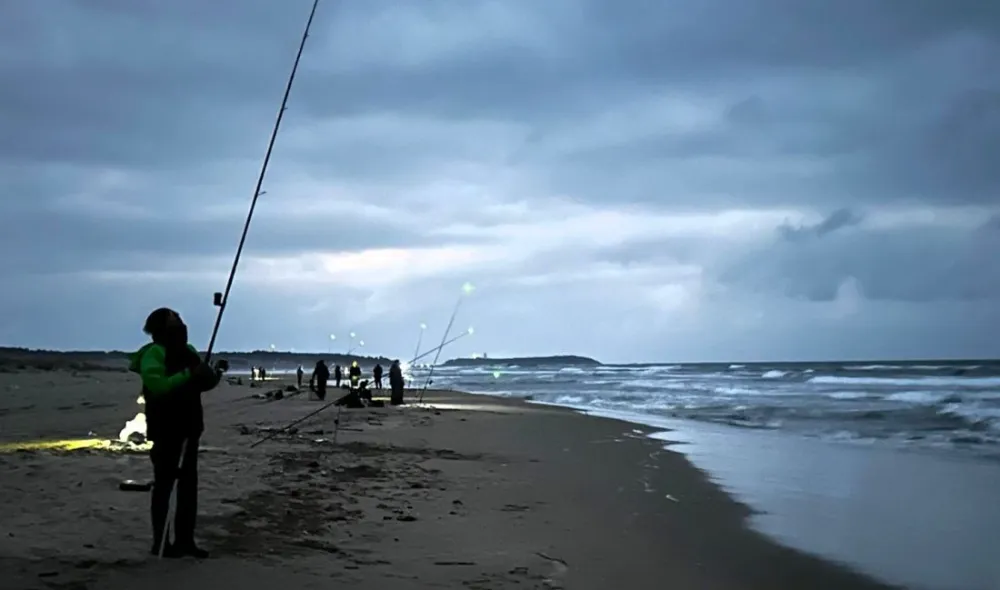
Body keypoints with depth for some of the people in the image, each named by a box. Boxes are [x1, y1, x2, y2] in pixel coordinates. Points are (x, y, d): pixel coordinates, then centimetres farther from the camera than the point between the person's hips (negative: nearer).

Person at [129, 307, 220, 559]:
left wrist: (214, 376, -1)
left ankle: (185, 539, 16)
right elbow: (157, 386, -27)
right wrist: (188, 375, -26)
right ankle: (160, 542, 1)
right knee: (164, 483, -4)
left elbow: (200, 382, 21)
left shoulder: (188, 351, 13)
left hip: (188, 427, 8)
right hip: (165, 429, -8)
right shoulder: (154, 353, -13)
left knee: (189, 483, 9)